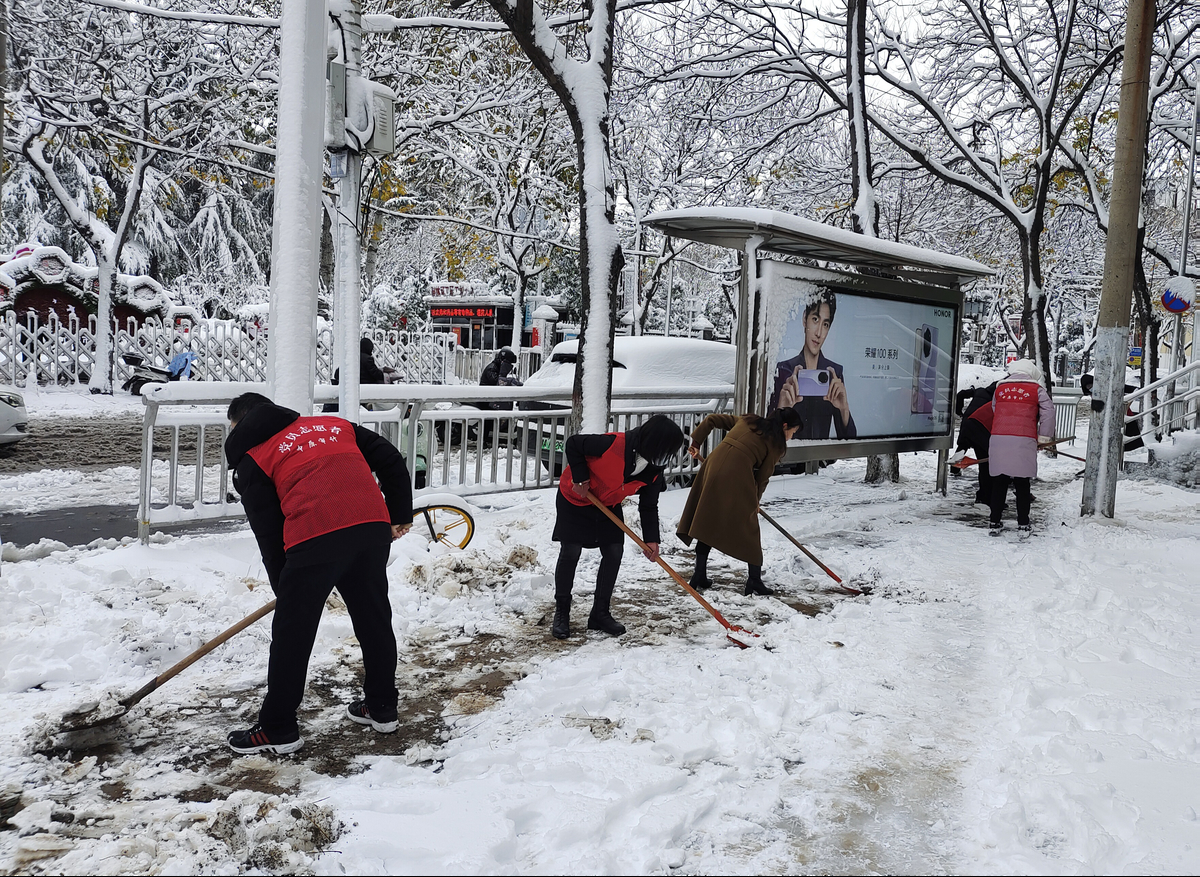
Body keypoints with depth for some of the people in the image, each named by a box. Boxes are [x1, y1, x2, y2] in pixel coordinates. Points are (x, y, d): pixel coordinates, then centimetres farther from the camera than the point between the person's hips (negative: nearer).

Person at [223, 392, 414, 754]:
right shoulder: (334, 424, 26)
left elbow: (268, 530, 10)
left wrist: (282, 586, 19)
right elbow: (391, 460, 20)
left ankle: (278, 729, 18)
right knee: (375, 619, 20)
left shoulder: (252, 459, 14)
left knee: (292, 633, 9)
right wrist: (400, 516, 26)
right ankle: (382, 708, 33)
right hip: (373, 528, 5)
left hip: (315, 539, -5)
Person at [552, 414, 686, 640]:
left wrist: (651, 539, -11)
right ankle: (561, 613, 9)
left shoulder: (654, 470, -15)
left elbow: (648, 506, -3)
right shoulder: (613, 444, -36)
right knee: (570, 553, -7)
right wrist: (580, 478, -23)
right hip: (575, 498, -6)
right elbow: (573, 444, -23)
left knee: (614, 552, 0)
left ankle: (601, 613, 14)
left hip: (608, 504, 6)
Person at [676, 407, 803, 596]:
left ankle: (699, 577, 18)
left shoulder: (747, 420, 22)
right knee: (748, 529, 9)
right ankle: (754, 581, 11)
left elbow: (712, 419, 22)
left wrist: (696, 442, 28)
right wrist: (754, 501, 21)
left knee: (707, 522, 15)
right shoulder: (776, 445, 7)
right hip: (737, 476, -5)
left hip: (713, 465, 6)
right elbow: (763, 477, 7)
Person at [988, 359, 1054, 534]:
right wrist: (1043, 438, 6)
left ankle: (994, 522, 11)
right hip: (1024, 440, -2)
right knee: (1022, 484, 4)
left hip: (998, 439, 2)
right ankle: (1023, 525, 6)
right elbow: (1048, 411, 0)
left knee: (999, 483, 9)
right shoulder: (1036, 389, 6)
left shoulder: (1000, 388, 15)